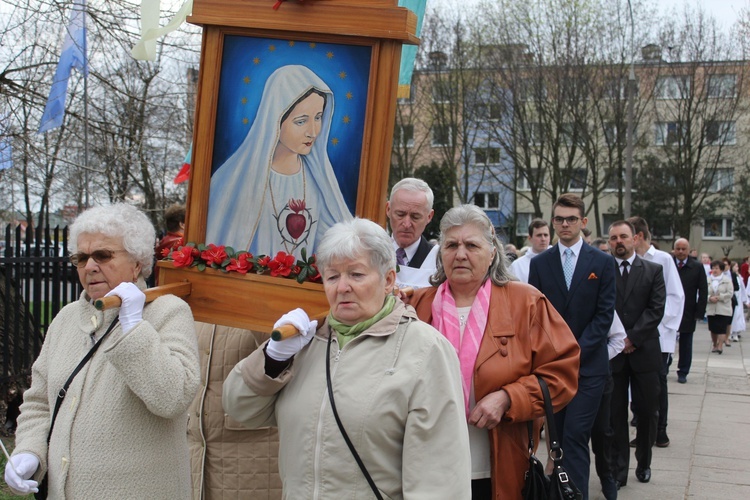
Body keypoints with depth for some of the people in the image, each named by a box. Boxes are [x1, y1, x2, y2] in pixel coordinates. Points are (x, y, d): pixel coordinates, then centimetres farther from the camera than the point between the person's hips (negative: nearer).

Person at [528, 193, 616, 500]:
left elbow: (605, 314, -2)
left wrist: (577, 352, -11)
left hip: (588, 363, -2)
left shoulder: (602, 262, 3)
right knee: (556, 434, 7)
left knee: (576, 435, -9)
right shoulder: (539, 263, 8)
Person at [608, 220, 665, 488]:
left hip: (644, 351, 1)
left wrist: (632, 337, -12)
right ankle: (618, 471, 11)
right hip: (612, 352, -1)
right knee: (616, 413, 4)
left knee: (647, 411, 8)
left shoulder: (653, 271, 5)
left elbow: (656, 309, -4)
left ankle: (644, 463, 26)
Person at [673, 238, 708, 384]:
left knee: (686, 345, 9)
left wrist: (700, 312, -6)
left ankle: (683, 373, 19)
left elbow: (703, 292, 0)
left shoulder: (697, 267, -2)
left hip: (688, 314, 0)